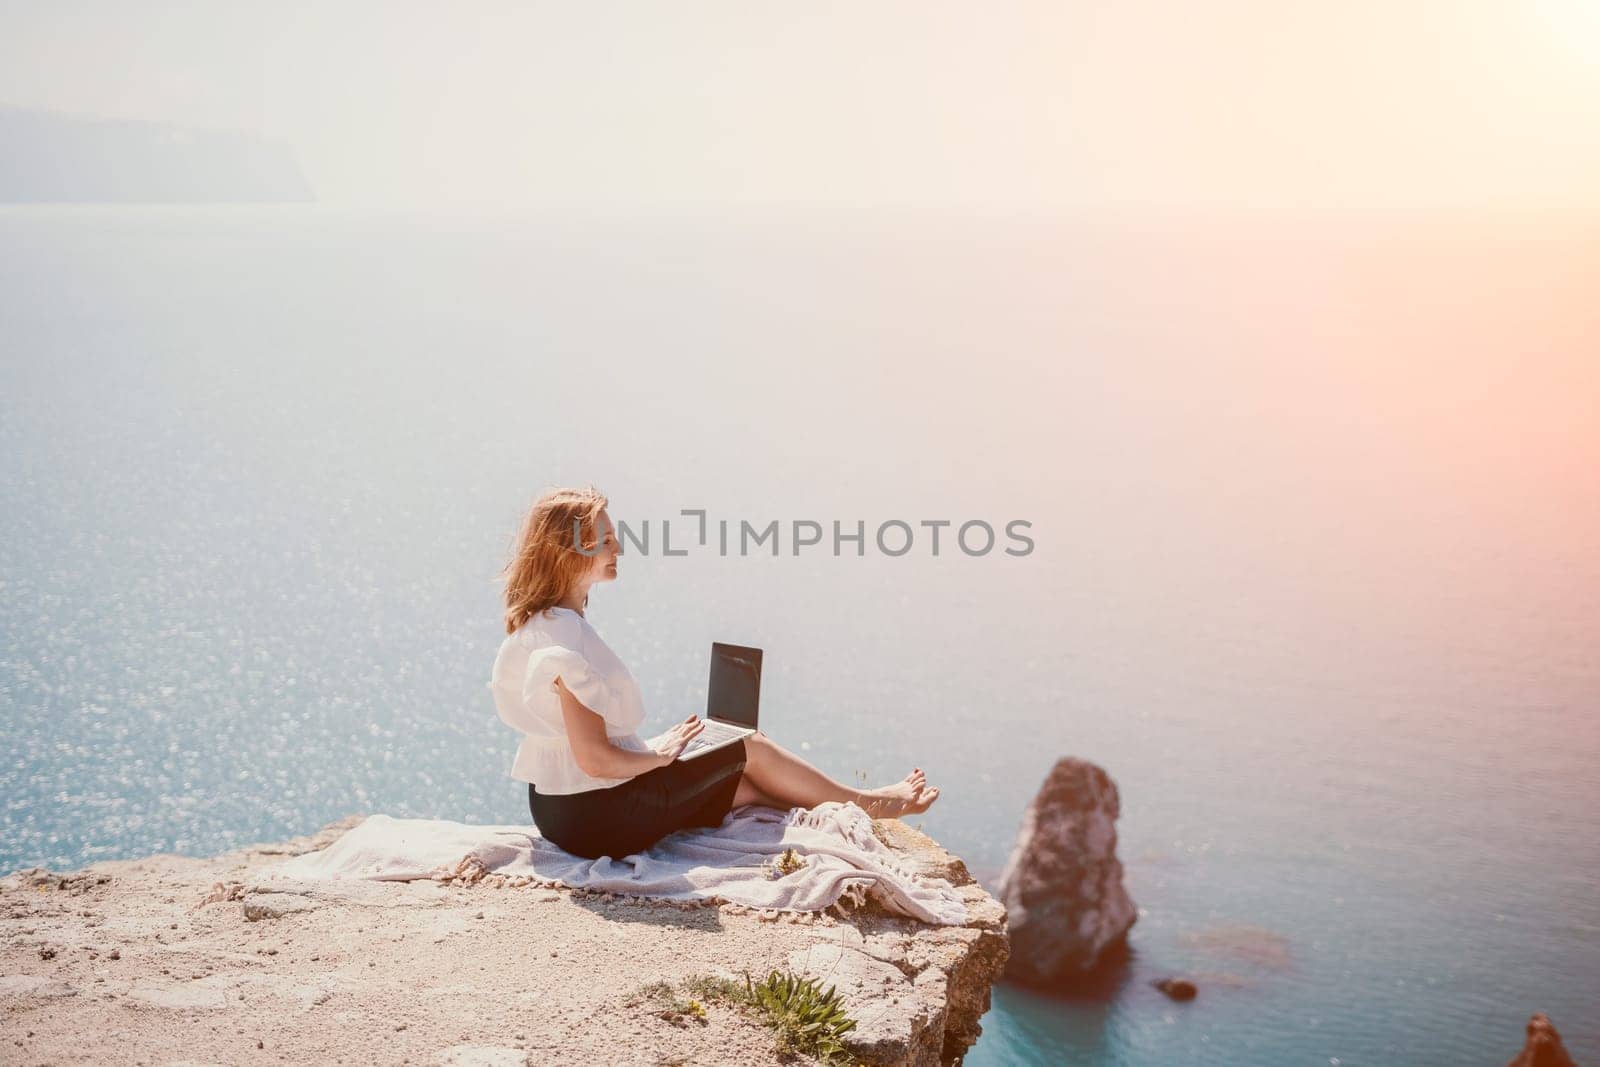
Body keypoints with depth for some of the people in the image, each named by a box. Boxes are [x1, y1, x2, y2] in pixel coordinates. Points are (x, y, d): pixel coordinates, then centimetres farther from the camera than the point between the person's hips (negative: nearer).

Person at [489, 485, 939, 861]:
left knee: (746, 784, 15)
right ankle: (864, 803, 25)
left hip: (561, 806, 9)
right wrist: (659, 754, -9)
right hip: (598, 816, -9)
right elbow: (594, 759, -26)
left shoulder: (540, 625, 7)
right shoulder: (564, 639, -25)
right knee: (753, 749, 6)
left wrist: (652, 749, 12)